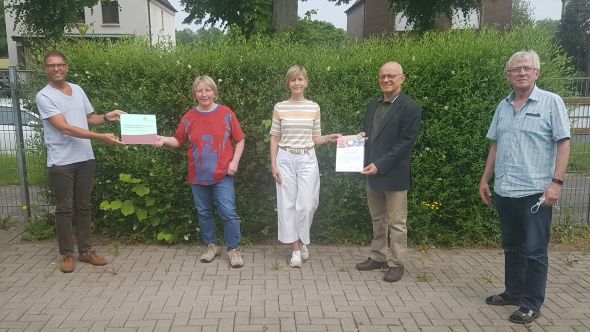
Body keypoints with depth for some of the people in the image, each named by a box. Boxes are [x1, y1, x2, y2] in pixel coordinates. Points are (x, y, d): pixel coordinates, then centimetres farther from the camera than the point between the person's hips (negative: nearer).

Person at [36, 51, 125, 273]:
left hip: (85, 159, 5)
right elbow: (65, 128, -20)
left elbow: (89, 118, 22)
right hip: (61, 162, -5)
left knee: (83, 206, 12)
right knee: (65, 209, 4)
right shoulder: (44, 96, -10)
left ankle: (85, 251, 22)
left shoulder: (78, 90, 10)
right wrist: (102, 137, -26)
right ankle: (67, 255, 15)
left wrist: (106, 117, 0)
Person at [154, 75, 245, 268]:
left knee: (228, 213, -5)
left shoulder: (226, 113, -2)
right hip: (198, 176, 3)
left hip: (222, 175, -3)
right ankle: (211, 246, 30)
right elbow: (179, 141, 11)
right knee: (204, 213, 13)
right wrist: (163, 140, -8)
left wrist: (235, 161, -8)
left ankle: (233, 250, 9)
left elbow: (239, 140, 2)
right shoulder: (189, 117, 5)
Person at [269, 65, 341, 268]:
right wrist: (273, 164, -2)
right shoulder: (280, 107, 3)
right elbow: (274, 138, 5)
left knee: (306, 205, -2)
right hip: (285, 159, 0)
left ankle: (302, 241, 25)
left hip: (307, 159, 0)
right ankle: (296, 249, 15)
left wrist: (329, 138, -9)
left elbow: (315, 138, 10)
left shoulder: (314, 107, 5)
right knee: (287, 204, 2)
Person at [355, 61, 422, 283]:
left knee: (396, 223, 4)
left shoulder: (410, 108, -11)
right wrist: (361, 137, -3)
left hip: (394, 175, -7)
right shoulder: (373, 106, 12)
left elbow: (405, 143, -17)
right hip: (372, 173, 7)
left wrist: (380, 165, -22)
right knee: (377, 219, 18)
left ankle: (396, 264, 16)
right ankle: (378, 257, 30)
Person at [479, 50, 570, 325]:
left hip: (535, 192, -5)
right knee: (512, 247, 16)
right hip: (504, 191, 5)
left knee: (534, 251, 3)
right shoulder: (503, 106, 11)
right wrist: (485, 179, 13)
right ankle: (514, 292, 31)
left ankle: (532, 304, 15)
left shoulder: (551, 102, -4)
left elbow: (563, 144, -8)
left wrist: (557, 182, -16)